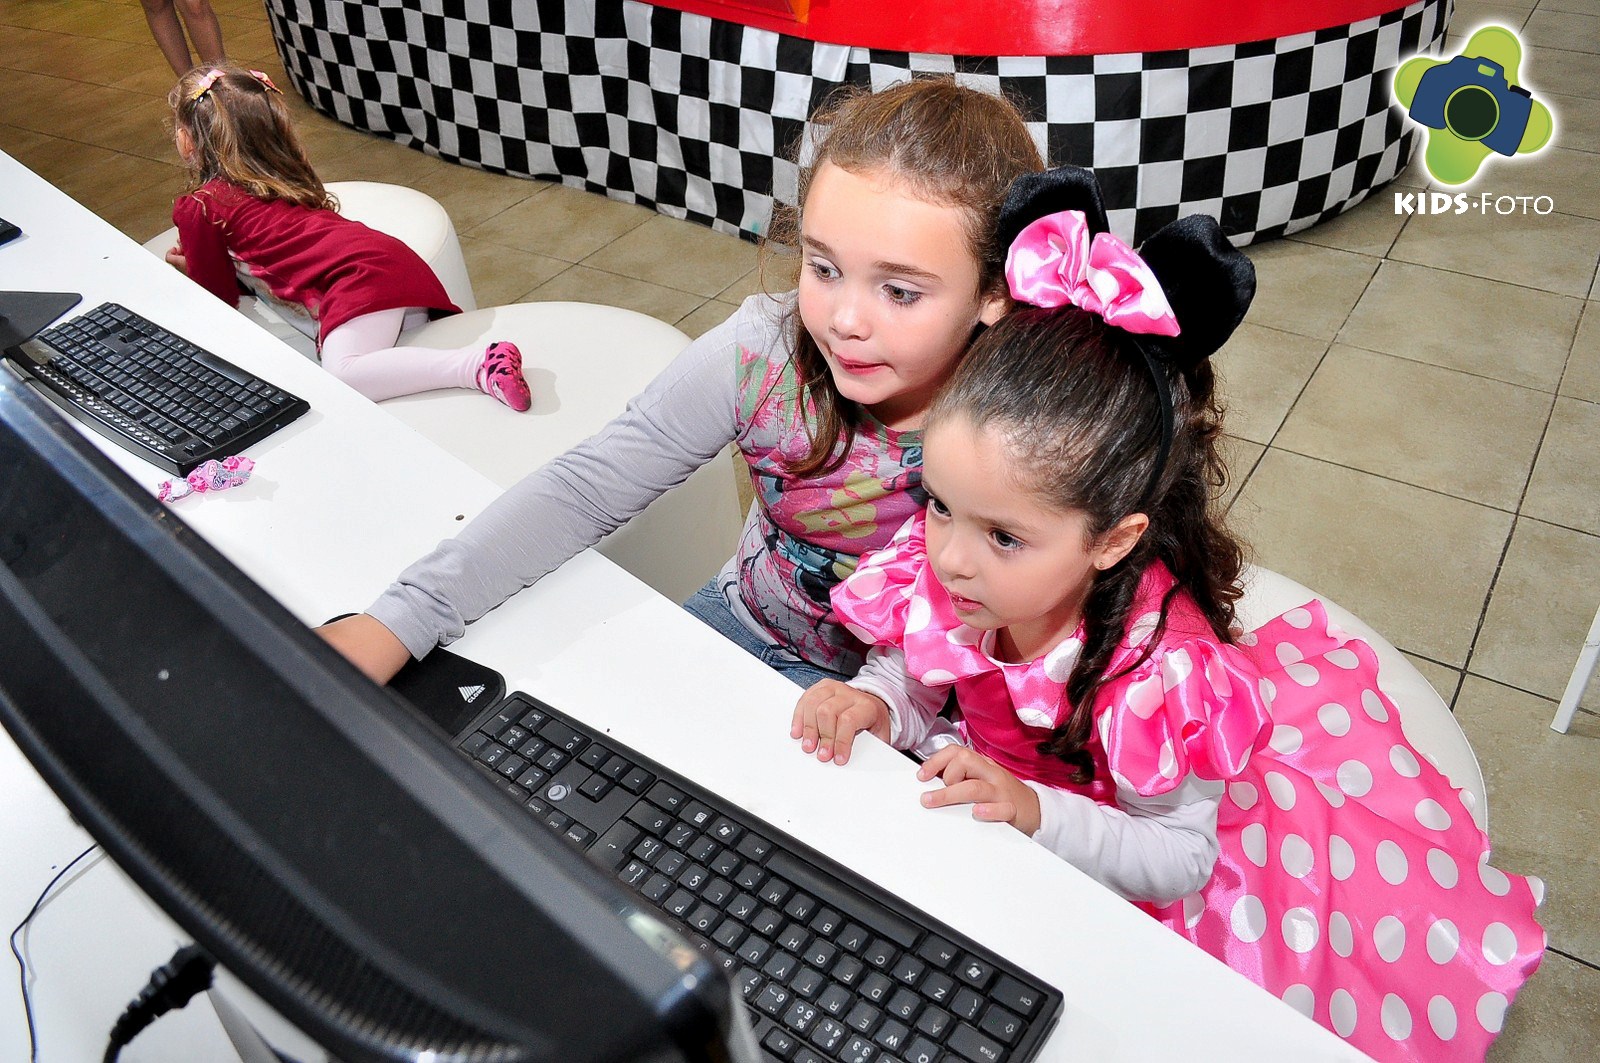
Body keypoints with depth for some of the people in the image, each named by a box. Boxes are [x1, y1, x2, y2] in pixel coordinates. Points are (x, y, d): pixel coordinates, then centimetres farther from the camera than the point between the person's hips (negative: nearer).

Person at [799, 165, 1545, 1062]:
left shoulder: (1159, 668, -37)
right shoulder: (942, 574, -26)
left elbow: (1178, 861, -25)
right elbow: (915, 685, -7)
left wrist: (1035, 814, -39)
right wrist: (874, 704, -31)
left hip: (1125, 846, -4)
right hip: (1000, 795, 4)